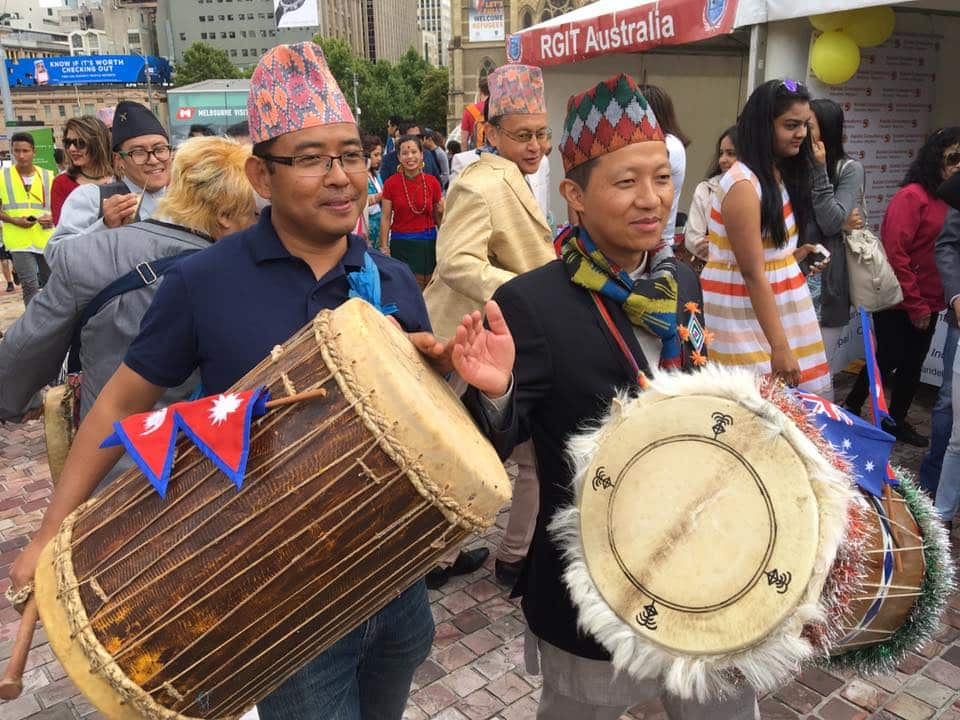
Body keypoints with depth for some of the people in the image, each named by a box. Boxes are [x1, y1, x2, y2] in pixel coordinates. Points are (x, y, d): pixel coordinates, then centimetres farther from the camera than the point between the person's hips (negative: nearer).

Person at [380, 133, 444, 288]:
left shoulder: (432, 182, 1)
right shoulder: (391, 183, -3)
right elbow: (385, 218, -2)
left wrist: (442, 212, -4)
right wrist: (384, 248, -6)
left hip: (428, 243, 1)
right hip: (401, 244, -1)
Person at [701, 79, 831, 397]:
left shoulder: (780, 172, 8)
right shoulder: (743, 185, -19)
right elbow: (753, 273, -21)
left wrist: (793, 255, 4)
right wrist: (779, 346, -21)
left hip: (780, 300, 9)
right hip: (744, 309, -9)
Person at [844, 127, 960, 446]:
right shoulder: (912, 196, -14)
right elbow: (895, 254, -18)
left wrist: (929, 304, 0)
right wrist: (915, 306, -14)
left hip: (928, 305, 6)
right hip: (898, 304, -6)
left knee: (912, 366, 14)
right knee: (887, 361, 3)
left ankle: (896, 420, 30)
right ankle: (851, 408, 23)